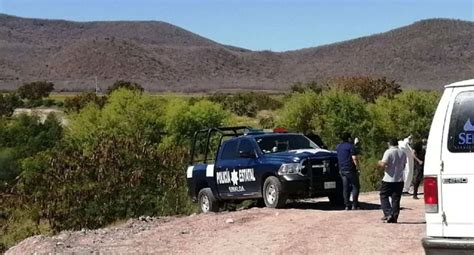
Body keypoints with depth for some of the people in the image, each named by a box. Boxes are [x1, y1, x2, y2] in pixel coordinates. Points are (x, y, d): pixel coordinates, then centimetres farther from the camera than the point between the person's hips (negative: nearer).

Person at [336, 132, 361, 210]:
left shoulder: (338, 147, 12)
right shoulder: (350, 146, -9)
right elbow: (354, 158, -14)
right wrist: (357, 168, -11)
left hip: (342, 170, 6)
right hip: (350, 170, -6)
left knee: (345, 188, 8)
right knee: (355, 187, 2)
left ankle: (347, 205, 5)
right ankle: (355, 205, -4)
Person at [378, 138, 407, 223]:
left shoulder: (388, 152, -11)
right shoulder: (403, 153, 8)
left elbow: (383, 164, -18)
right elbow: (403, 166, 16)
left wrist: (379, 163, 3)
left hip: (389, 180, -5)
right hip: (399, 180, 5)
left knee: (384, 196, 7)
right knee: (396, 199, 8)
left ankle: (388, 214, -6)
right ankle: (394, 217, 7)